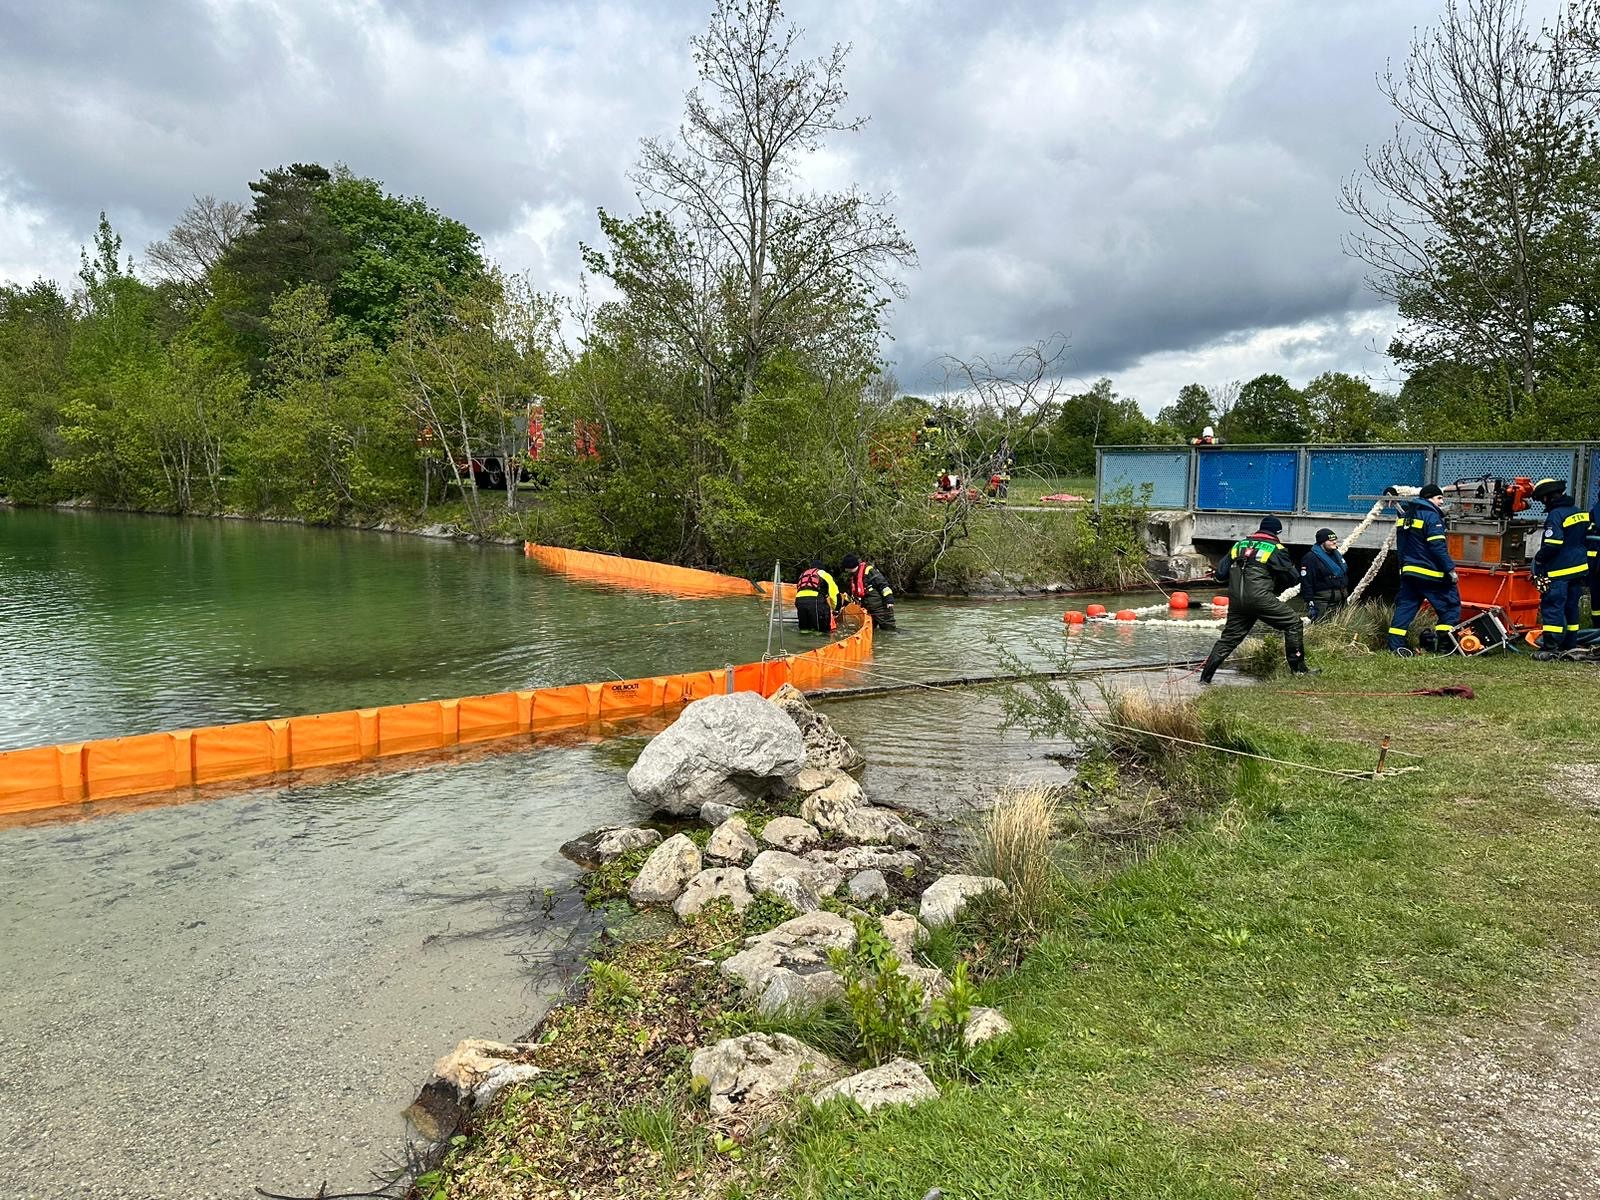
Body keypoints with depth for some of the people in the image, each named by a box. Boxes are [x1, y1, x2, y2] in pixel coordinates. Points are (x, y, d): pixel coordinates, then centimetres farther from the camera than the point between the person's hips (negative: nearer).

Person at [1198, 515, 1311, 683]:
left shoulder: (1239, 545, 17)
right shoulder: (1276, 549, 2)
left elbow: (1220, 574, 16)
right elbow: (1293, 577, 3)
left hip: (1236, 600, 6)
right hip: (1260, 598, -5)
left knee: (1229, 638, 14)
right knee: (1293, 623, 8)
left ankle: (1205, 678, 12)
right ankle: (1298, 668, 6)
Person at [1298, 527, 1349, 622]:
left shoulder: (1337, 555, 15)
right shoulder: (1311, 558, -14)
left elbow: (1345, 576, 26)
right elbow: (1306, 583, -17)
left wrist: (1346, 595, 23)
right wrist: (1310, 604, -20)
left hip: (1340, 601, 9)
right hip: (1322, 603, -9)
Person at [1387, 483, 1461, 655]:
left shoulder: (1405, 515, 15)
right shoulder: (1431, 515, -12)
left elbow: (1401, 545, 21)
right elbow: (1438, 547, -18)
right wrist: (1450, 569, -14)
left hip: (1408, 571, 8)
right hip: (1430, 573, -8)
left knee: (1405, 605, 7)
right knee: (1450, 604, 3)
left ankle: (1395, 644, 1)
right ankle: (1445, 644, 0)